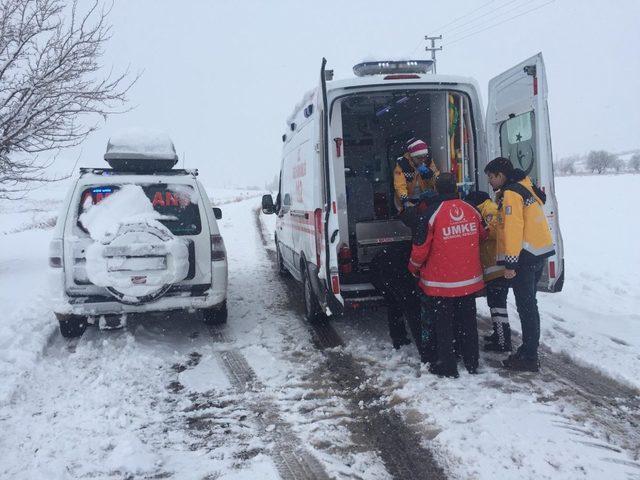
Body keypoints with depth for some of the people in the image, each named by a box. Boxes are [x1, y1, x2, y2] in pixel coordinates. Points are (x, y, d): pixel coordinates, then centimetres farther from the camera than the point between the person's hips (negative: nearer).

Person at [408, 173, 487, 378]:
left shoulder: (432, 213, -16)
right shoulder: (471, 211, -1)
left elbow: (420, 247, -13)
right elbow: (482, 235, 17)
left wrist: (414, 267, 5)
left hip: (441, 282, -5)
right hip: (469, 280, 5)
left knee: (443, 324, 8)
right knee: (468, 321, 17)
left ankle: (447, 365, 15)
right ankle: (472, 363, 28)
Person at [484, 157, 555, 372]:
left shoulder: (511, 194, -15)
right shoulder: (524, 188, 16)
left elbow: (513, 229, -21)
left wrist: (510, 263, -21)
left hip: (524, 257, -10)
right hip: (537, 253, 10)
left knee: (526, 306, -4)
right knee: (528, 304, 17)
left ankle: (529, 358, 2)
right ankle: (529, 350, 27)